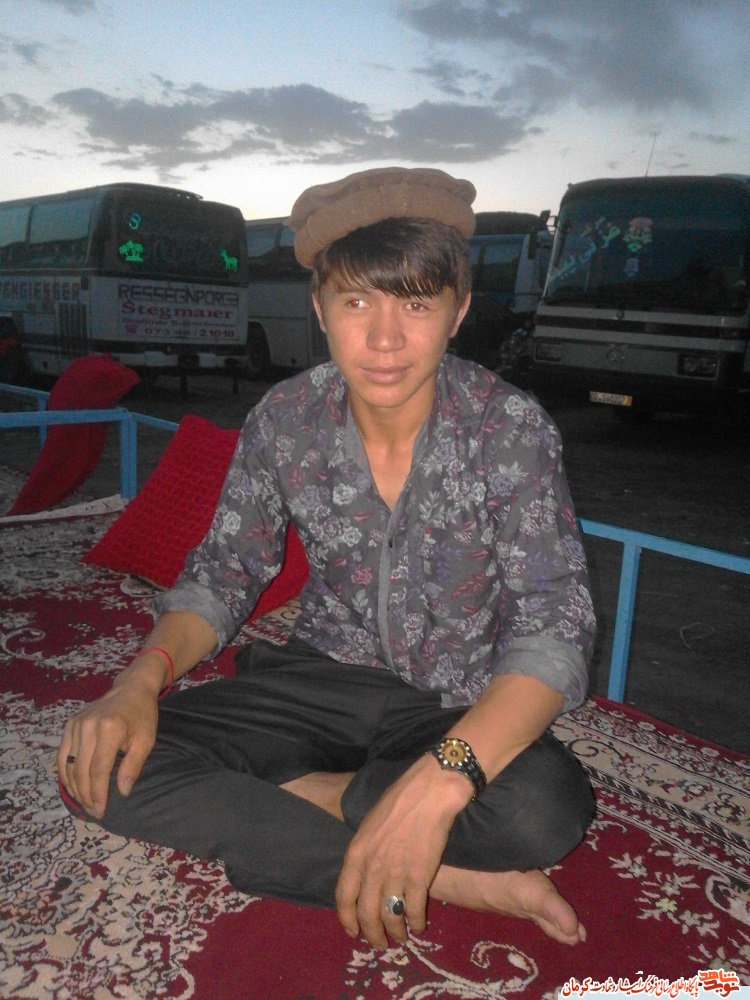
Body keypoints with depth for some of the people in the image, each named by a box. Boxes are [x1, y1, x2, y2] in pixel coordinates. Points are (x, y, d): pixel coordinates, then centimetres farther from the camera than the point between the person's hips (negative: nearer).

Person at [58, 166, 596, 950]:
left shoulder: (510, 428, -17)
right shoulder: (285, 420, -8)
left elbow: (555, 626, -23)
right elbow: (224, 571, 1)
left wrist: (438, 779, -39)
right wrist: (139, 683, -18)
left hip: (458, 711, -2)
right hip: (322, 677, 3)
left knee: (548, 808, -36)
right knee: (104, 769, -19)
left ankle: (296, 793, -11)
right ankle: (450, 879, -20)